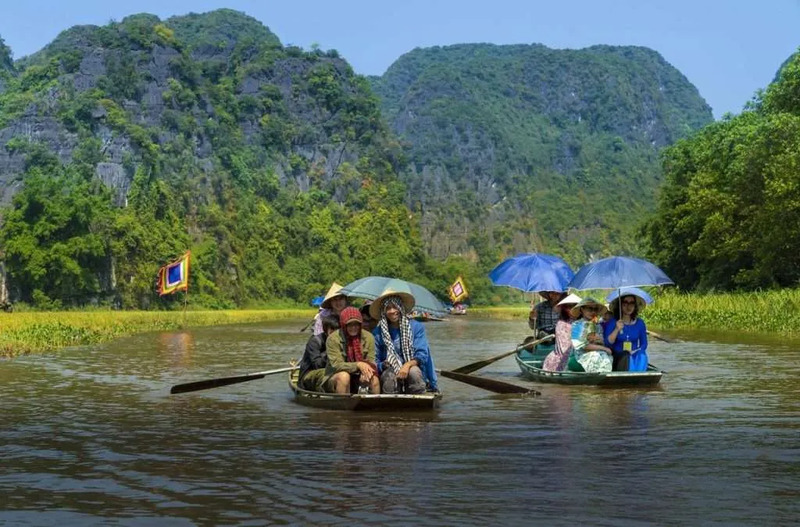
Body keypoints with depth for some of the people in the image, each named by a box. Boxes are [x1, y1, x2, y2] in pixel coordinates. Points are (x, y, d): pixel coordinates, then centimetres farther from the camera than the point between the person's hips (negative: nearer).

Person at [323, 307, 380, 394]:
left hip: (360, 377, 2)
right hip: (335, 379, -2)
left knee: (374, 380, -27)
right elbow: (336, 364, -18)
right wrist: (358, 365, -32)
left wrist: (365, 372, -29)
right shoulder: (333, 339, -12)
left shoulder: (368, 337, -3)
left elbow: (371, 362, -4)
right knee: (344, 376, -34)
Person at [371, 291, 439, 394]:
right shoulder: (377, 333, 6)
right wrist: (384, 365, -16)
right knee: (389, 376, -34)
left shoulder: (416, 327, 4)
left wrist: (408, 364, -22)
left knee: (414, 371, -34)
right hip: (390, 371, 0)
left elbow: (422, 355, -3)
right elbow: (376, 362, 7)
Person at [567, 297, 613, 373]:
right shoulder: (576, 325, -1)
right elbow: (580, 345, -10)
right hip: (580, 357, -4)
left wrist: (600, 340, -13)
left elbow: (604, 344, 12)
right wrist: (603, 348, -9)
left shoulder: (597, 326, 15)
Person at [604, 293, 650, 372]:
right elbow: (608, 343, -7)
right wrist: (617, 329, -19)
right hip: (618, 357, -2)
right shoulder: (613, 322, 1)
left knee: (642, 357, -29)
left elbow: (644, 344, 12)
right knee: (626, 357, -34)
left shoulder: (640, 323, 8)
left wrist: (634, 351, -8)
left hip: (635, 356, 2)